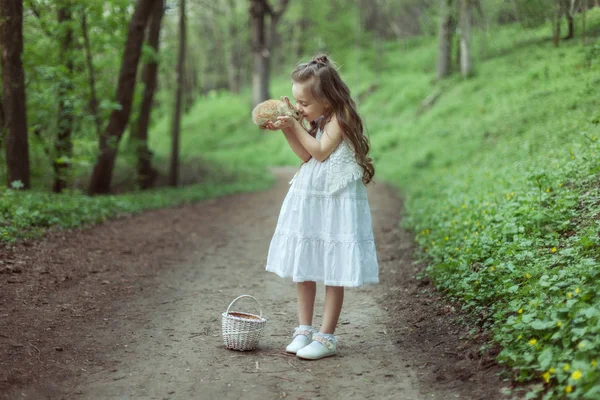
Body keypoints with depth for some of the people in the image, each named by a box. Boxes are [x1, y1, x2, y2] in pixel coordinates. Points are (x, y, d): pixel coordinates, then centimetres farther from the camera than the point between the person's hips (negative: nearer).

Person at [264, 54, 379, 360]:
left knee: (332, 273, -2)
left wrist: (296, 125, -13)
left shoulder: (340, 118, -12)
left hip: (335, 203, -8)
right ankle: (304, 329, 21)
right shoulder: (316, 119, 11)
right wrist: (286, 128, -2)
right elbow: (305, 155, 8)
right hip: (307, 198, 8)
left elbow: (320, 151, -17)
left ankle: (326, 337, 5)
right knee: (303, 268, 11)